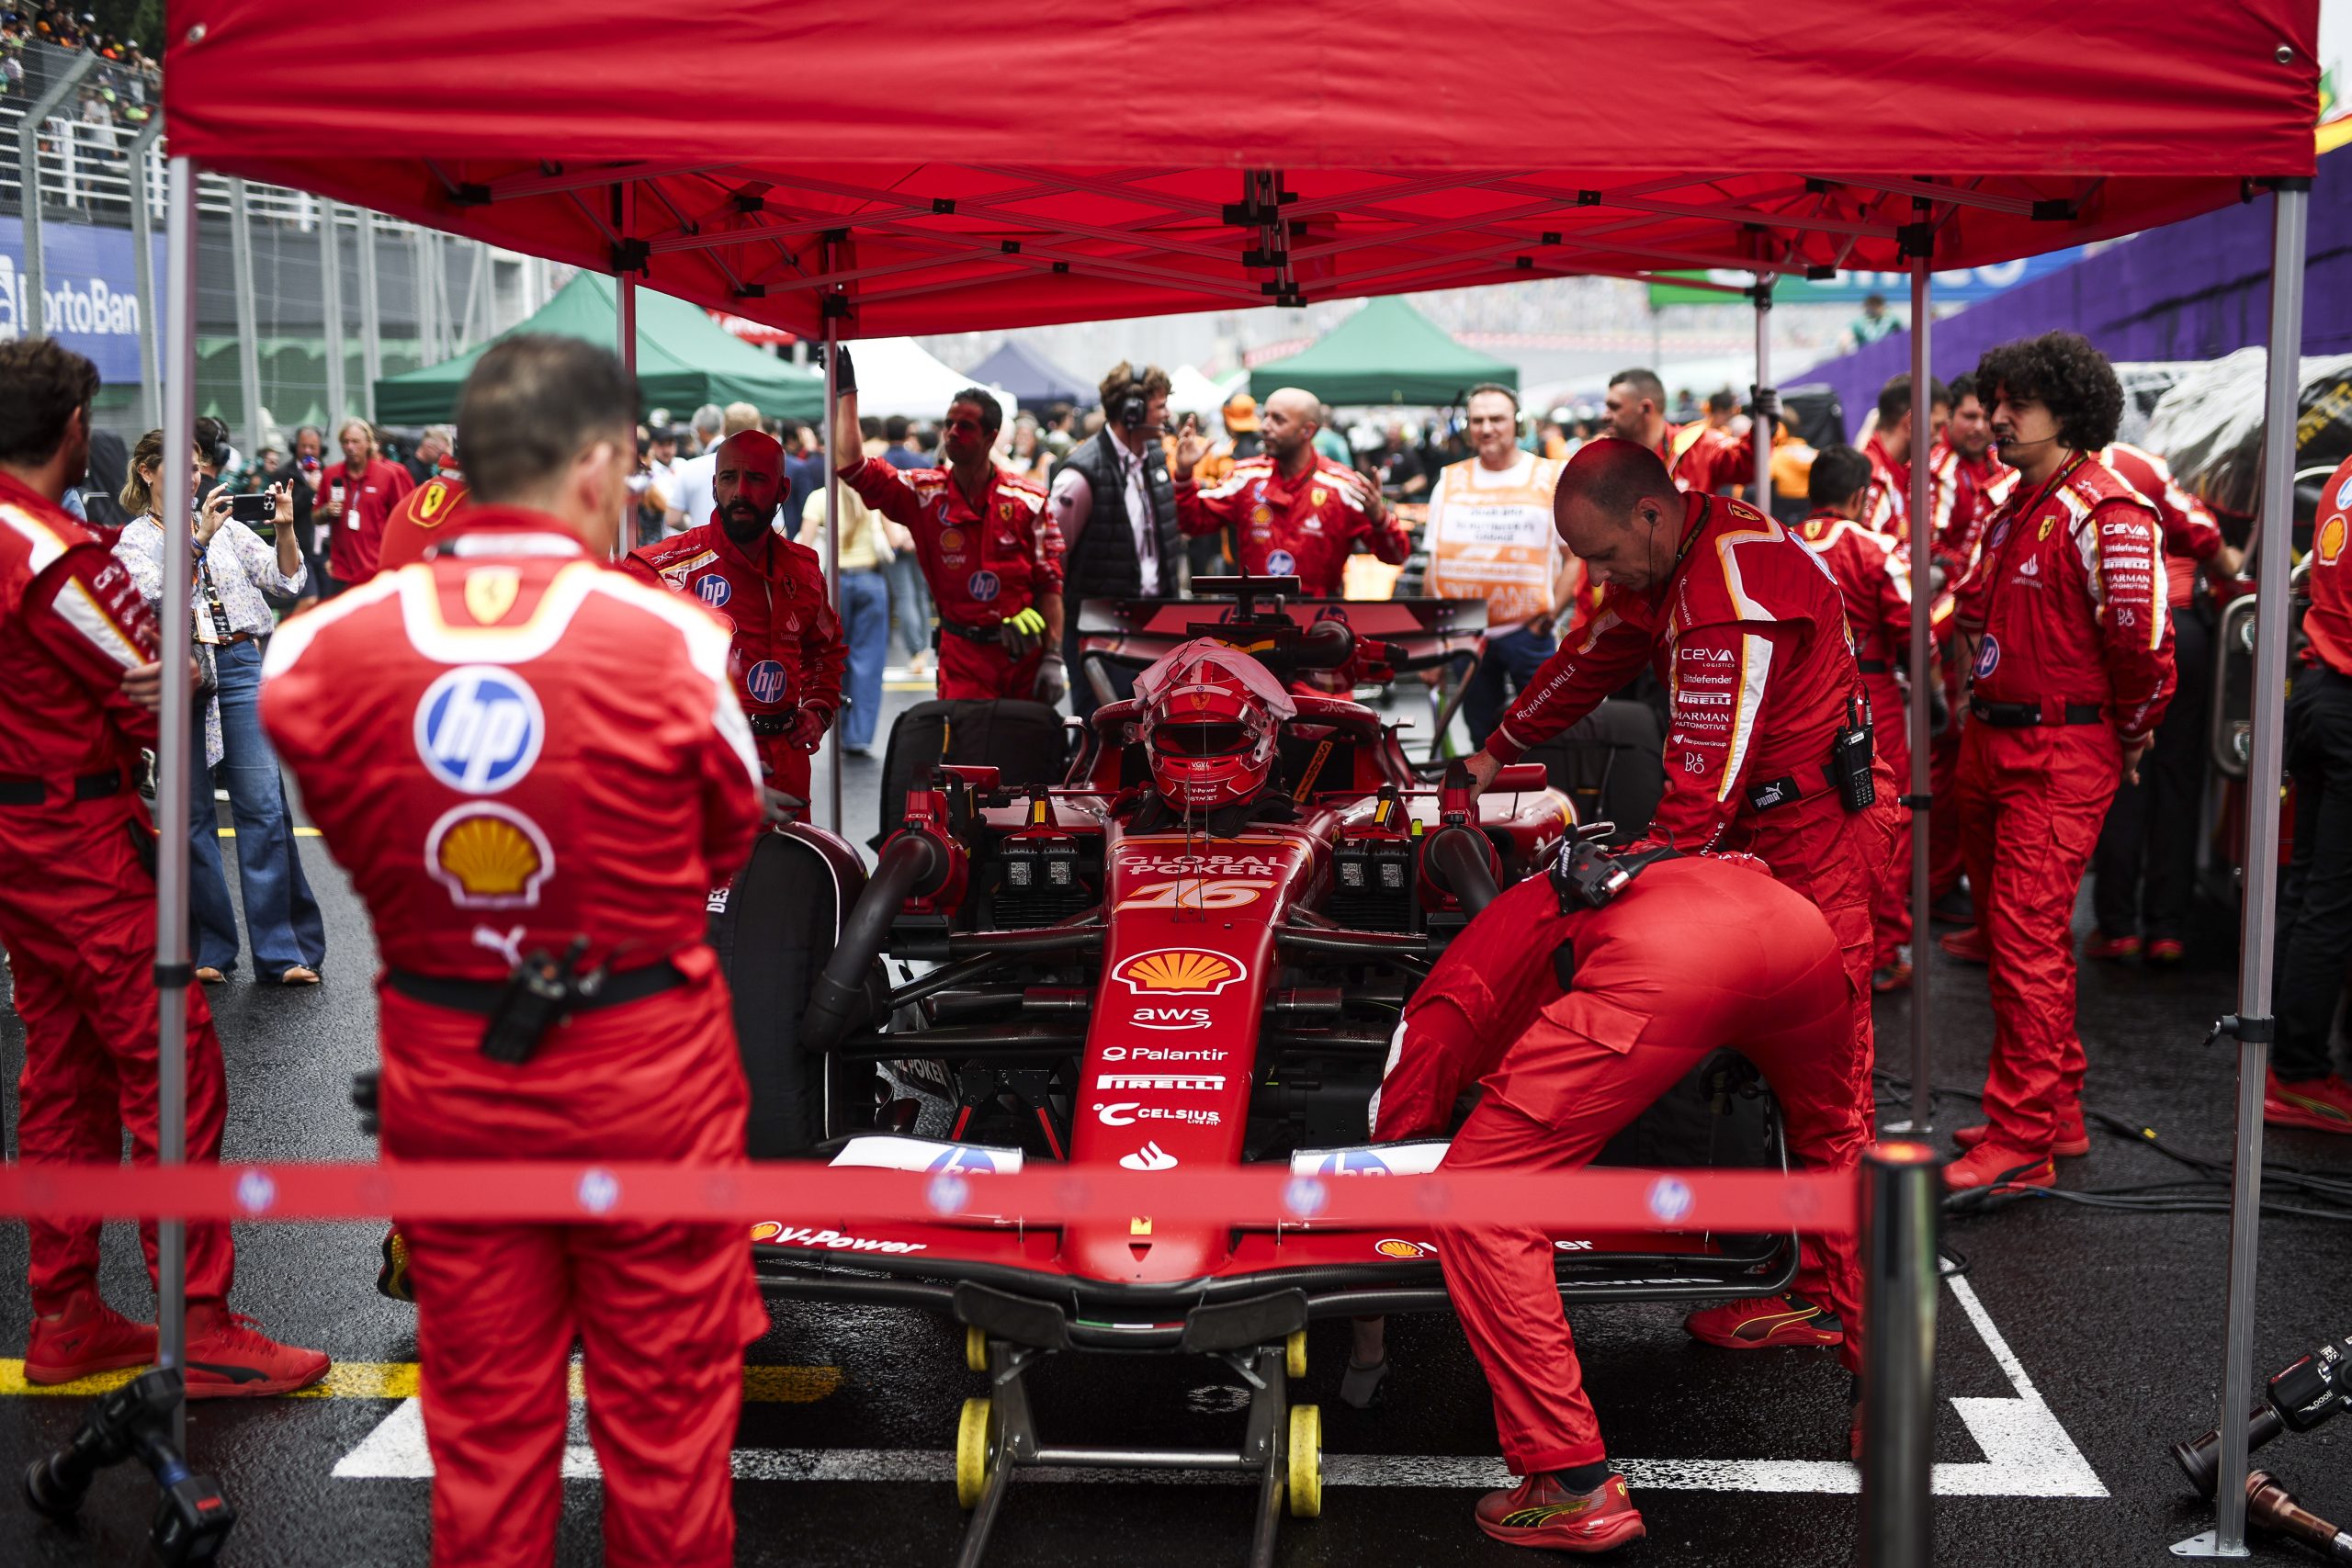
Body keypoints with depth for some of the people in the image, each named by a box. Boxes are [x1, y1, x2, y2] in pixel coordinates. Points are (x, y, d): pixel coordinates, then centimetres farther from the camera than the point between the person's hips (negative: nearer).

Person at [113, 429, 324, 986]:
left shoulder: (227, 526, 14)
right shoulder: (134, 540, 7)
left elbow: (287, 581, 9)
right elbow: (158, 595, -11)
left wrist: (285, 528, -6)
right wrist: (199, 539, -17)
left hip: (240, 665, 1)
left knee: (263, 807, -5)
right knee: (193, 817, 3)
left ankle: (283, 950, -3)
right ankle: (210, 950, 12)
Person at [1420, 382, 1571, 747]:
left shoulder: (1552, 480, 2)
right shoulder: (1451, 482, 11)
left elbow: (1575, 555, 0)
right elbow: (1436, 563, 12)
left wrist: (1552, 612, -11)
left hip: (1528, 632, -3)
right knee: (1483, 741, 9)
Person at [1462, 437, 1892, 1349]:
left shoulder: (1734, 591, -26)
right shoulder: (1664, 564, 7)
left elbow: (1707, 770, -28)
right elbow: (1590, 661, 23)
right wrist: (1500, 751, 31)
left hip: (1820, 829, -10)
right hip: (1772, 822, 10)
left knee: (1819, 1058, -7)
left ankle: (1825, 1300, -3)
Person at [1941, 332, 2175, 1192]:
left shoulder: (2106, 515, -16)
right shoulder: (2015, 509, 14)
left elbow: (2143, 645, -20)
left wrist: (2127, 739, -6)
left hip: (2061, 760, -10)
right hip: (1993, 748, 10)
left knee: (2028, 942, -10)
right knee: (2008, 933, 15)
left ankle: (2021, 1141, -6)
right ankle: (2056, 1108, 27)